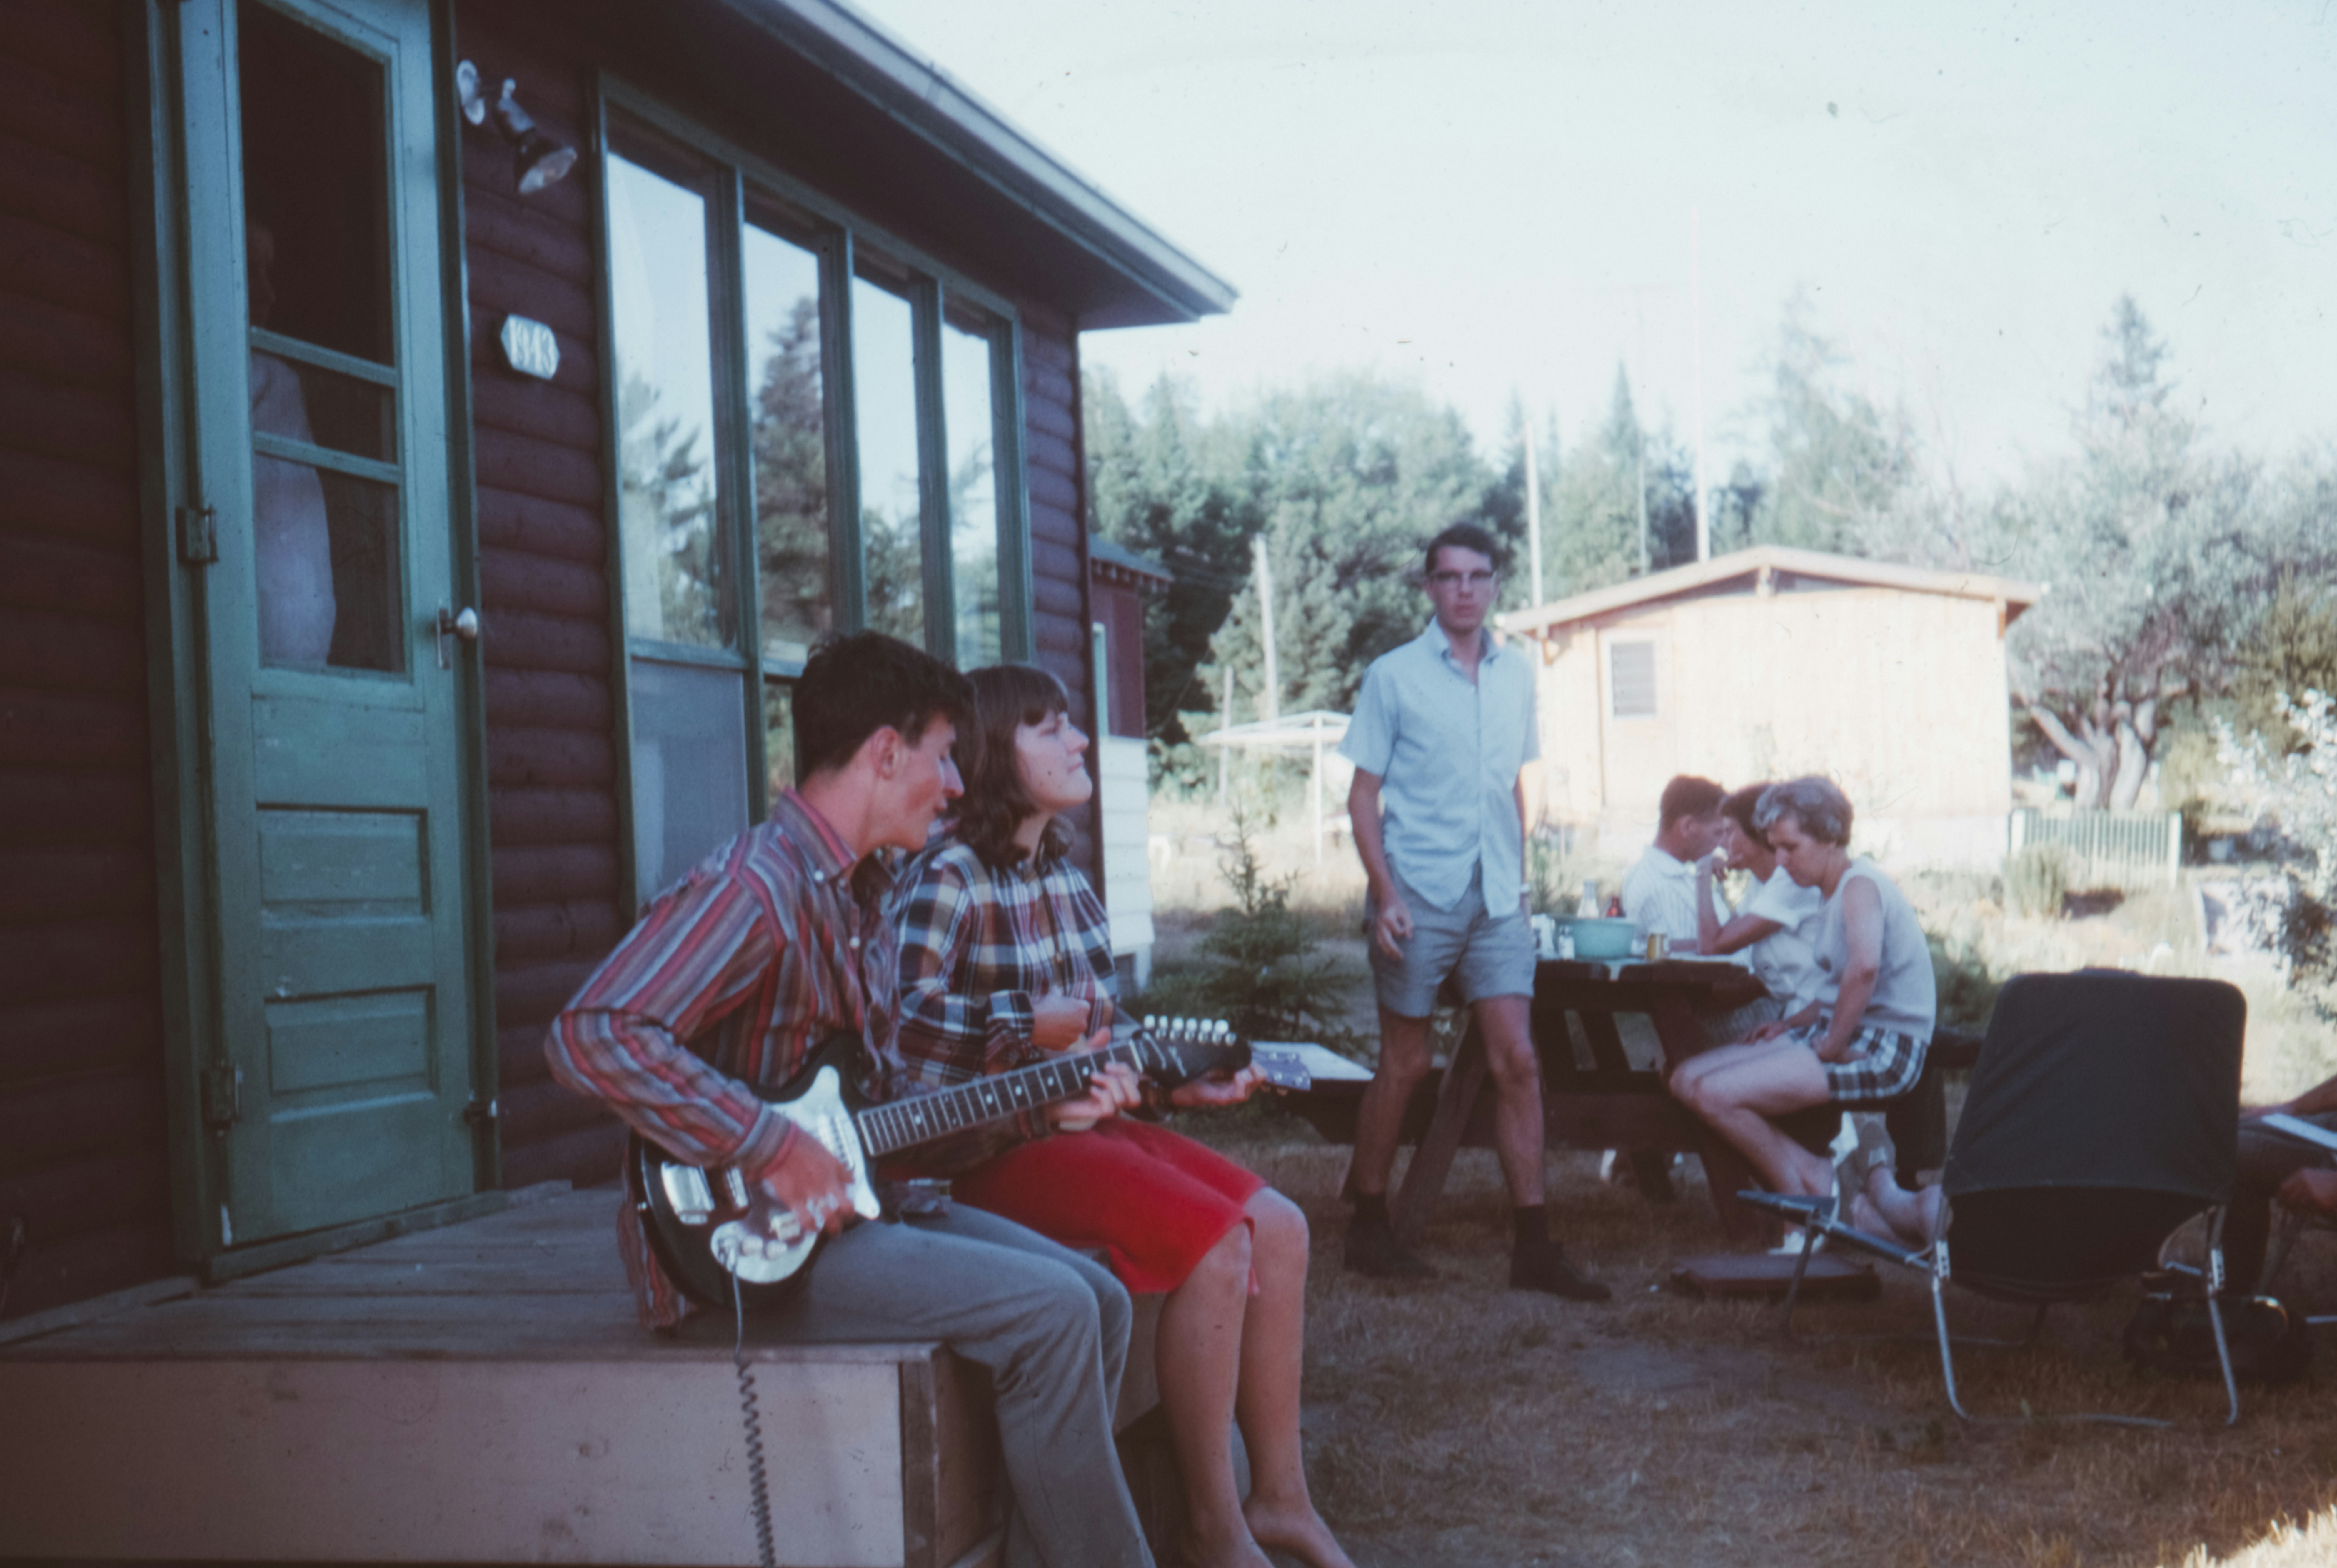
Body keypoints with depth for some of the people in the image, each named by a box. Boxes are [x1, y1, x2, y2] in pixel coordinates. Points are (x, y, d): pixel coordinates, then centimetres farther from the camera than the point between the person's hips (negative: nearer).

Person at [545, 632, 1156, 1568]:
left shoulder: (865, 894, 14)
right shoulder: (755, 887, -18)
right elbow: (592, 1037, -30)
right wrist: (775, 1150, -28)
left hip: (851, 1200, 10)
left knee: (1100, 1301, 2)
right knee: (1048, 1312, -20)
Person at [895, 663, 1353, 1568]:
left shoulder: (1063, 876, 13)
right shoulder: (948, 879, -13)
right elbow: (901, 1021, -25)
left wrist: (1178, 1081, 6)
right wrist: (1027, 1028, -25)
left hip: (1085, 1118, 9)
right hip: (994, 1145, -9)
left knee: (1278, 1227, -3)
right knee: (1214, 1241, -23)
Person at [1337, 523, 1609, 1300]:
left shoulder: (1517, 674, 11)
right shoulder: (1394, 677, -2)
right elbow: (1363, 795, -3)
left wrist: (1519, 880, 13)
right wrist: (1385, 894, -12)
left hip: (1495, 899, 4)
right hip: (1419, 897, -4)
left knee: (1518, 1061, -3)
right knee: (1406, 1063, 4)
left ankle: (1532, 1245, 1)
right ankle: (1368, 1226, 18)